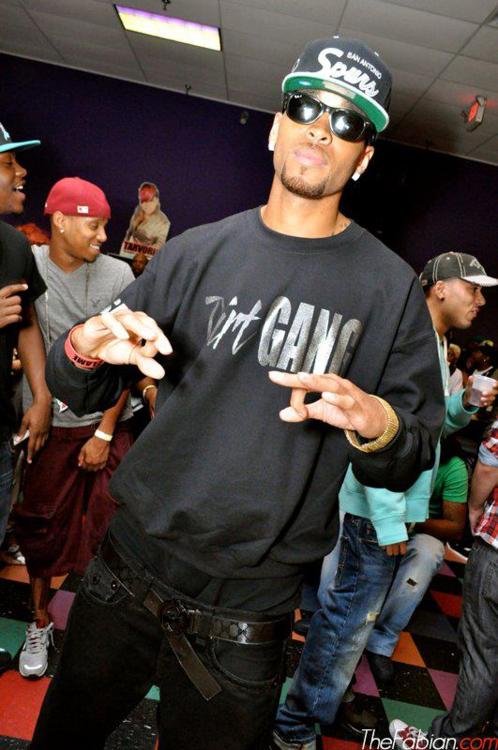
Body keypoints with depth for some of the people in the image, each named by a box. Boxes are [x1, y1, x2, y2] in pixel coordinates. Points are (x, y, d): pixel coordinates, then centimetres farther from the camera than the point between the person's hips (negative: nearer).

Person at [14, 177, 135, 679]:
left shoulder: (117, 274, -6)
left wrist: (104, 433, -5)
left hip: (106, 423, 0)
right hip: (46, 423, 1)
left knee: (106, 529, 4)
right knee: (41, 527, 12)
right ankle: (40, 622, 34)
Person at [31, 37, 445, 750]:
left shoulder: (390, 287, -6)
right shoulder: (197, 251, -1)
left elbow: (415, 456, -3)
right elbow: (82, 391, 4)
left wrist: (375, 424, -25)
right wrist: (85, 348, -18)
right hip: (127, 570, 3)